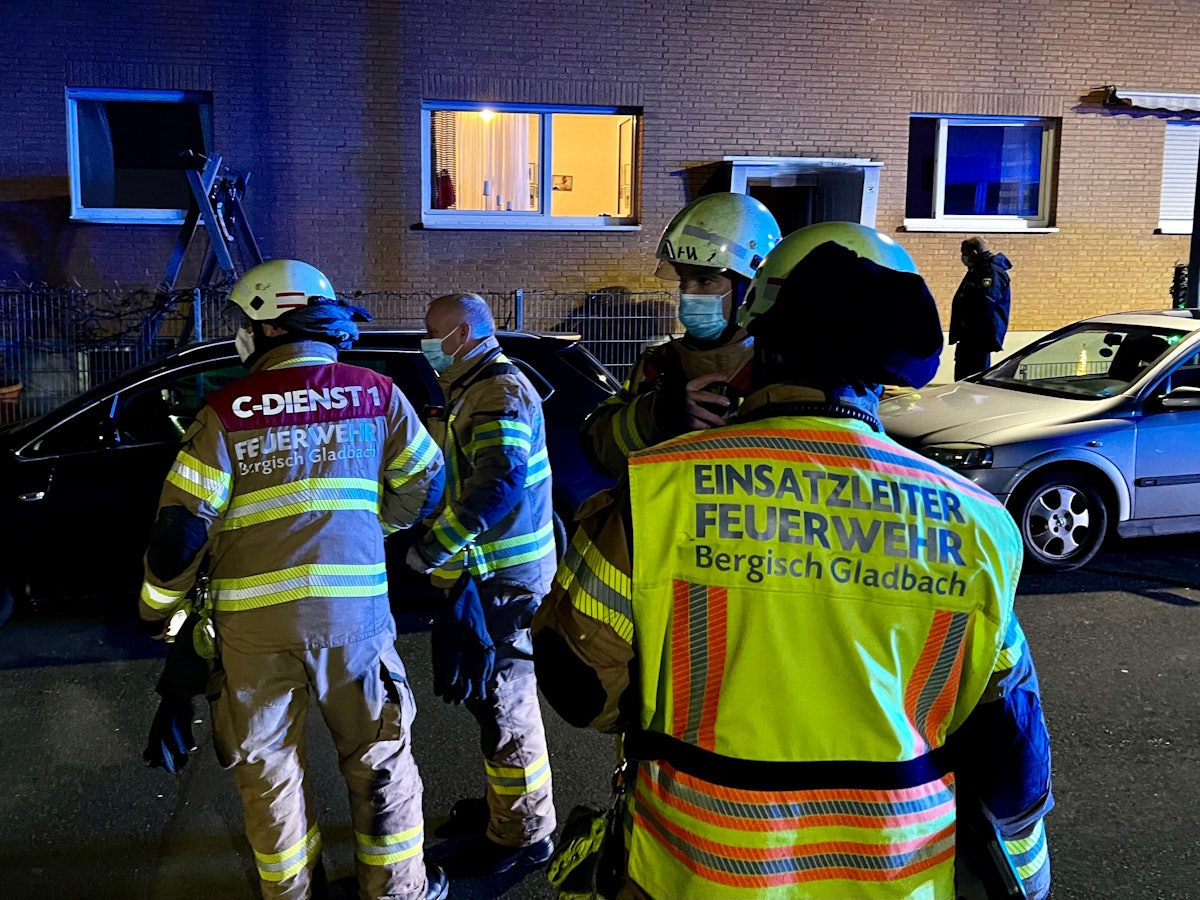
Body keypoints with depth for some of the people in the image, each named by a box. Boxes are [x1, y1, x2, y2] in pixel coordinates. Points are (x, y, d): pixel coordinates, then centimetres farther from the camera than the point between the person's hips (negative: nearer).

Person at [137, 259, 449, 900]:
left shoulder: (227, 410, -4)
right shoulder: (375, 393, 0)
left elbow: (182, 523, -4)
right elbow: (426, 489, 8)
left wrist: (159, 600, 12)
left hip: (254, 617, 0)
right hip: (353, 607, 1)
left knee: (267, 762, 18)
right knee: (379, 755, 16)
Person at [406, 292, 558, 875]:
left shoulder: (501, 393, -17)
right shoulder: (472, 391, 17)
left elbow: (499, 486, -32)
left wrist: (433, 547, -27)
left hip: (501, 577, -11)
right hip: (481, 572, 11)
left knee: (502, 701, -2)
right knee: (486, 692, 21)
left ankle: (522, 834, 12)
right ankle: (502, 803, 37)